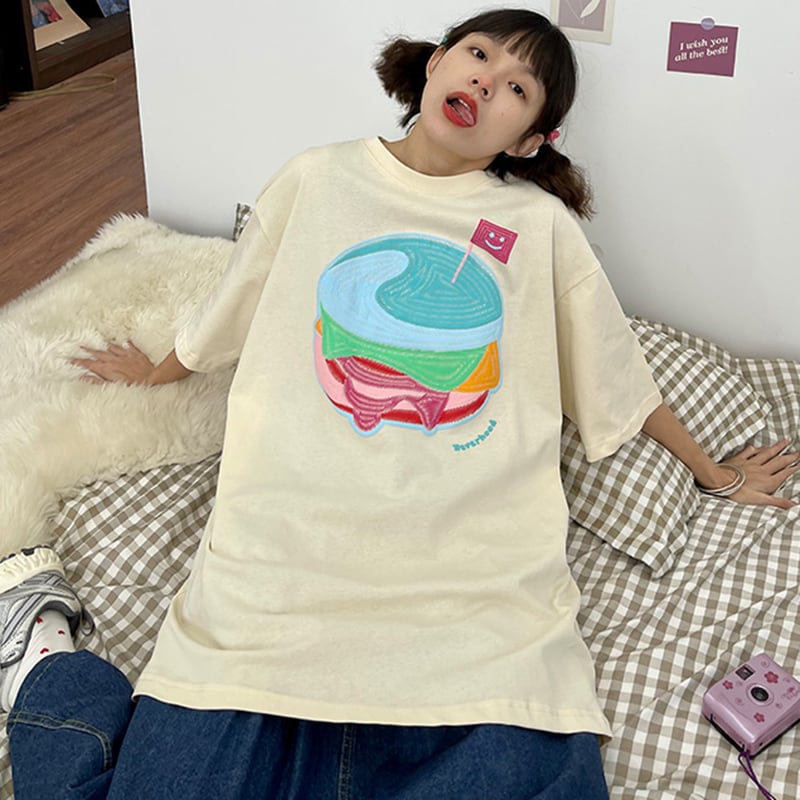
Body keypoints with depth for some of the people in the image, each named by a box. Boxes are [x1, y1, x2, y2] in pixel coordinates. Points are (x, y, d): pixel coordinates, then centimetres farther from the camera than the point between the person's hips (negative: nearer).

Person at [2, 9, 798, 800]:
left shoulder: (540, 223, 12)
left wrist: (715, 473, 32)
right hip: (282, 563, 0)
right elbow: (222, 319, 30)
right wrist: (155, 372, 45)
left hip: (479, 589, 1)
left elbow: (620, 376, 23)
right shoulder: (316, 181, 14)